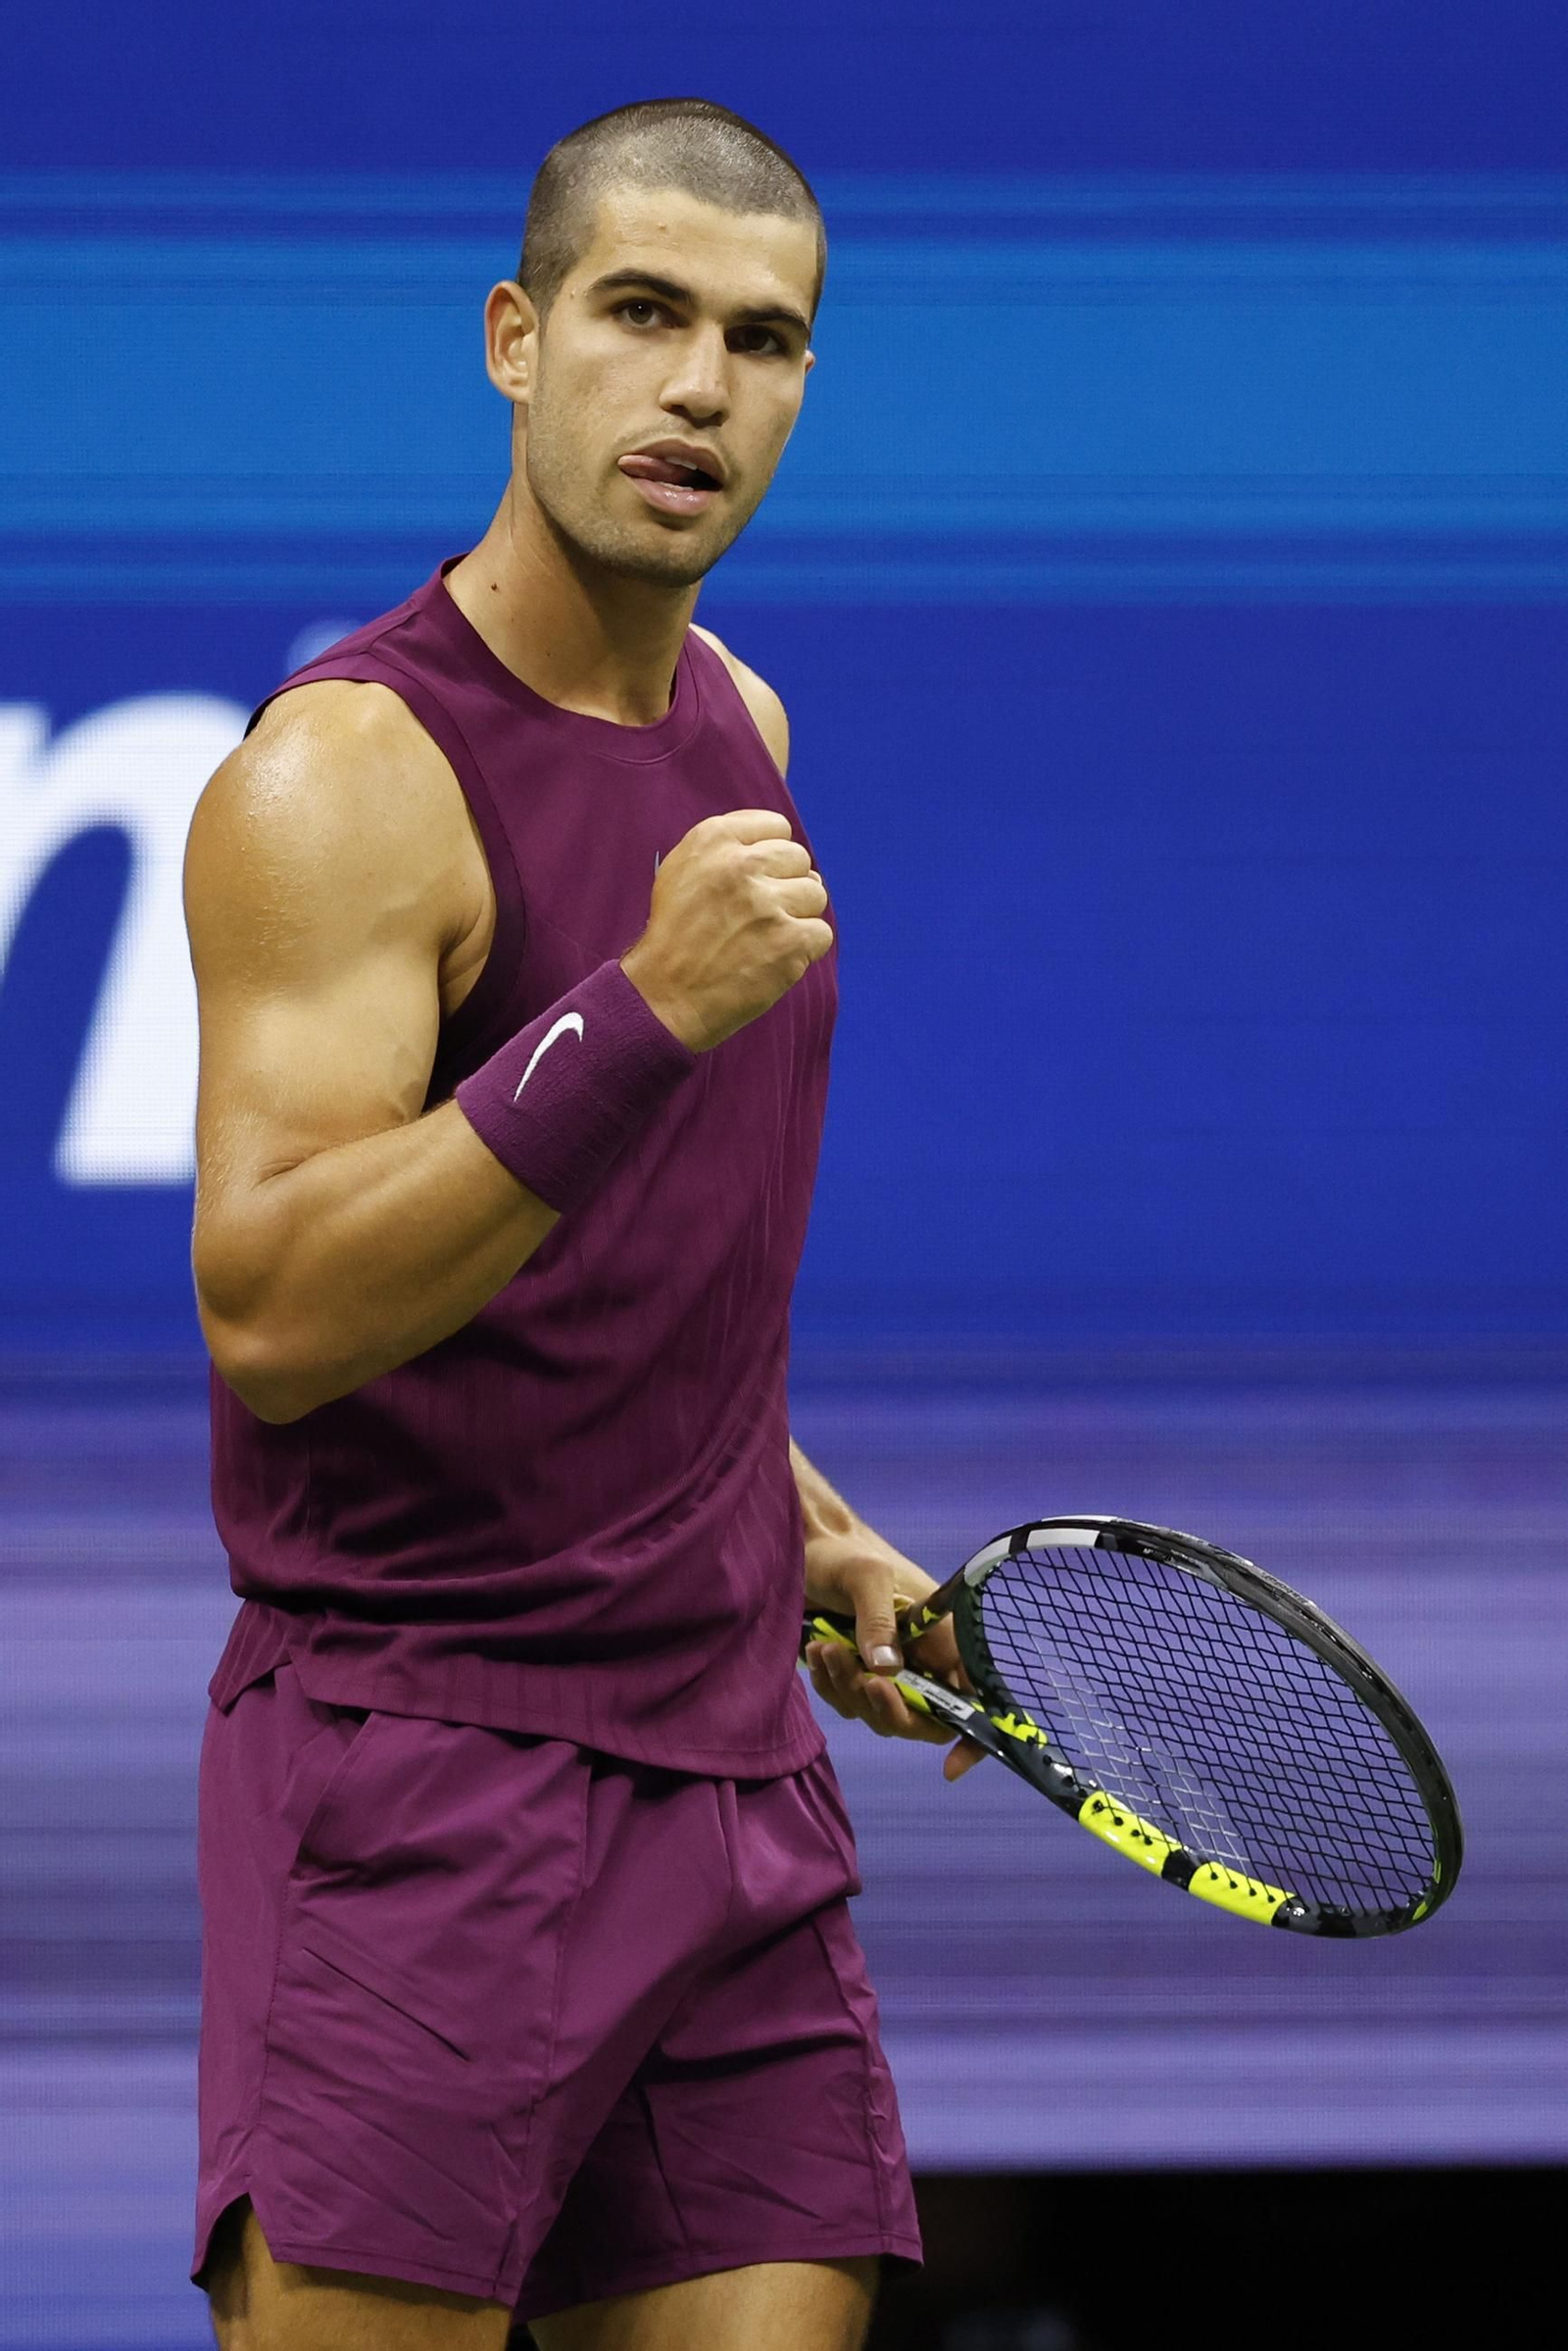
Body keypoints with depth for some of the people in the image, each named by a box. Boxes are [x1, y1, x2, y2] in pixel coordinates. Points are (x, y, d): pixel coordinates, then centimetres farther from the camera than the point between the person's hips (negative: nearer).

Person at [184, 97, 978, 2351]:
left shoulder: (738, 729, 14)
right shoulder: (350, 772, -11)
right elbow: (270, 1305, -23)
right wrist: (643, 1011, -29)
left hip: (733, 1761, 7)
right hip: (417, 1762, -7)